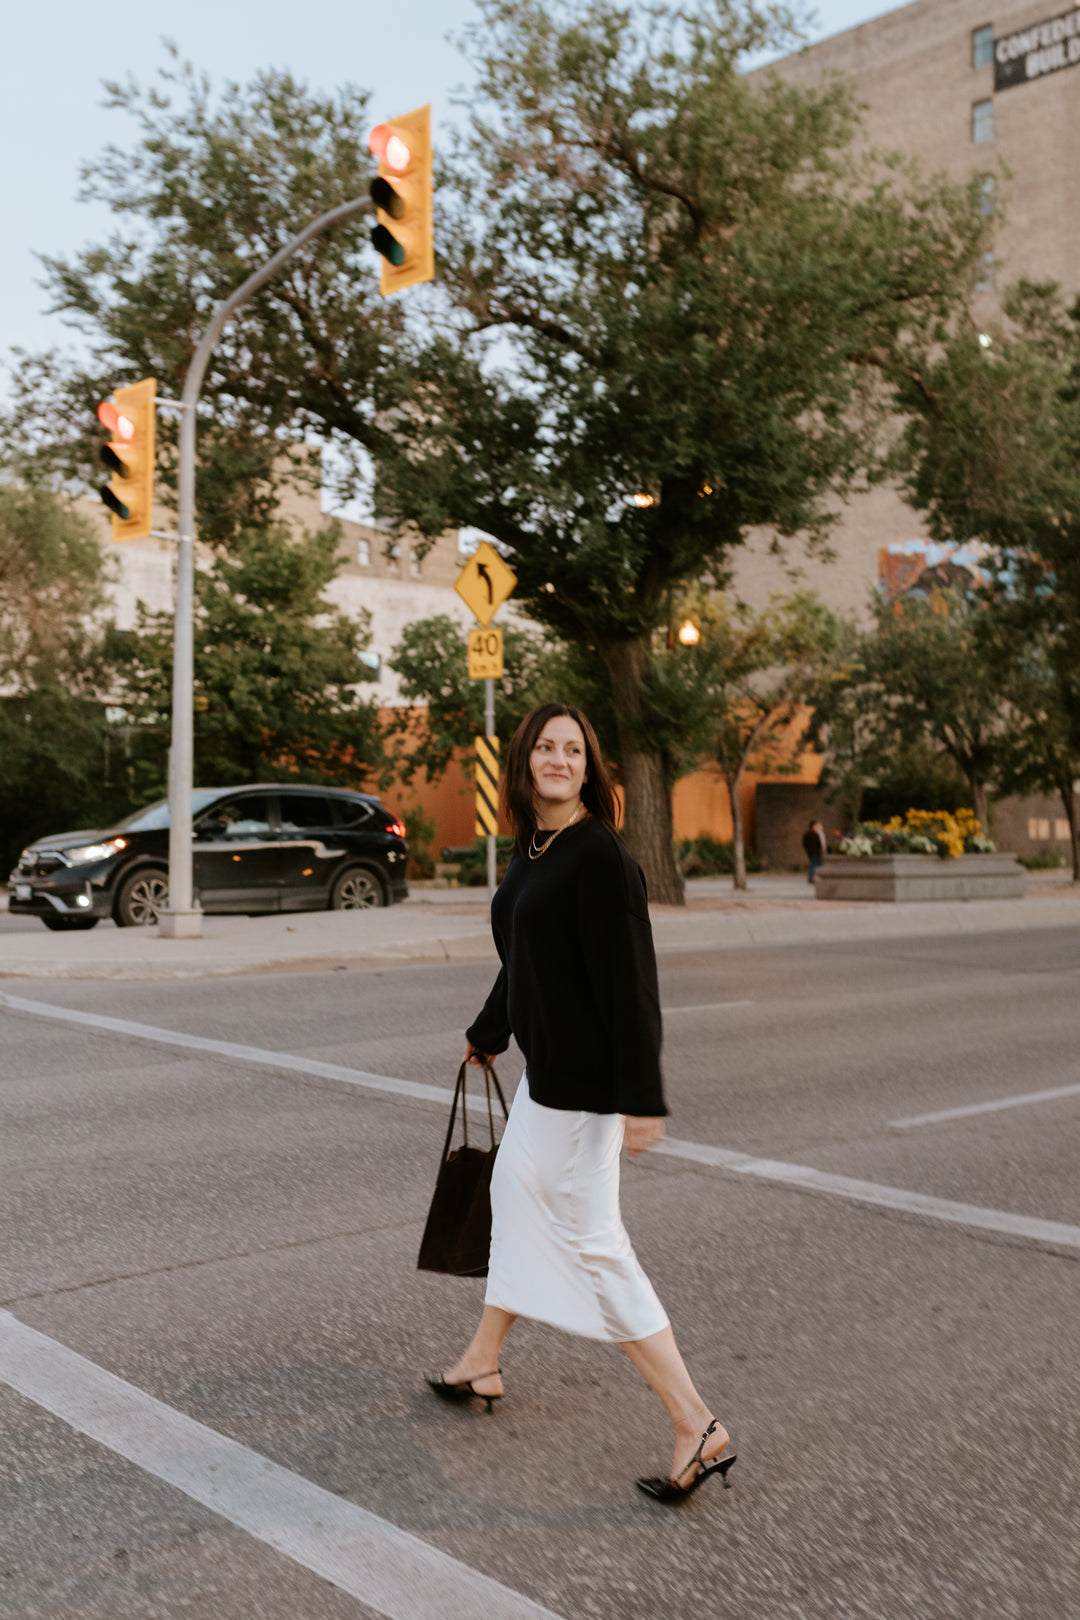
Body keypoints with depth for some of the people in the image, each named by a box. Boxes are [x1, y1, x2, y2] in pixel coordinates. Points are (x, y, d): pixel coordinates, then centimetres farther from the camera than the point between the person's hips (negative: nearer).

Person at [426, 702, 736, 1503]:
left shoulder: (599, 854, -20)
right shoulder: (533, 848, 8)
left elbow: (630, 978, -24)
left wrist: (642, 1097, -26)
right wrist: (490, 1032, 35)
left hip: (585, 1075, -10)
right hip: (548, 1065, 10)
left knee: (591, 1240, -6)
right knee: (516, 1193, 23)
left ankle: (698, 1428, 1)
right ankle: (482, 1364, 44)